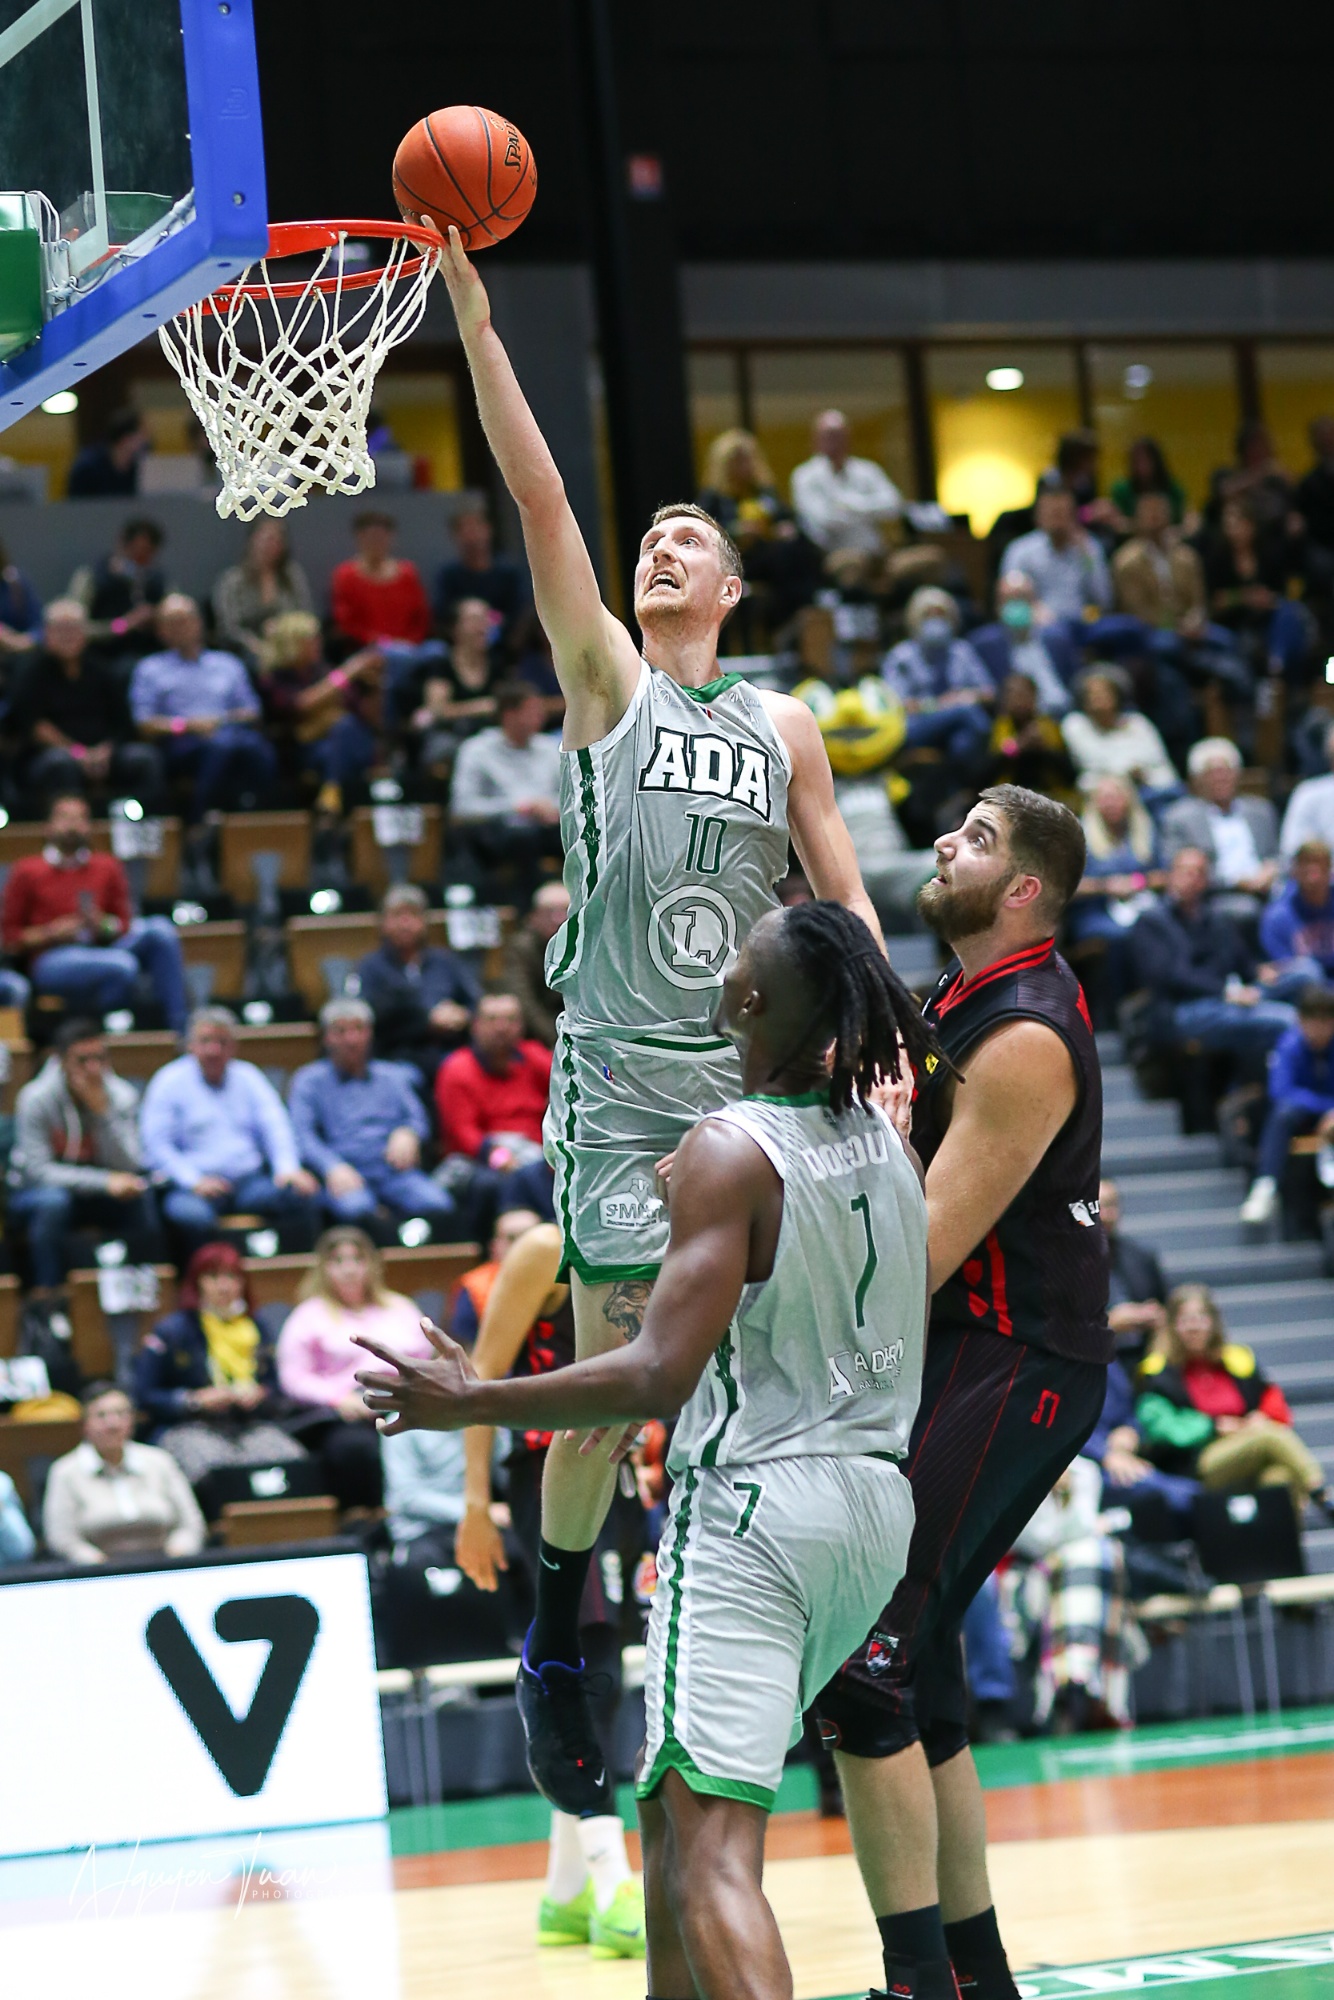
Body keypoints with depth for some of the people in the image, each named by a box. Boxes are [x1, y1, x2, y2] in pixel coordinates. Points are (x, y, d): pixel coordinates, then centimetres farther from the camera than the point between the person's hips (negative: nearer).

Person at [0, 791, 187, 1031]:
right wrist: (52, 934, -11)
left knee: (160, 929, -22)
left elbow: (124, 924, 18)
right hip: (52, 962, -5)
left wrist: (104, 925, -5)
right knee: (122, 965, -35)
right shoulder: (27, 873, 3)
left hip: (102, 952, 5)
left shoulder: (108, 868, 12)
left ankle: (180, 1028, -24)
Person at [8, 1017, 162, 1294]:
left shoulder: (122, 1096, -11)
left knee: (143, 1196, -25)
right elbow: (38, 1170, -23)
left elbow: (127, 1166, -18)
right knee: (53, 1201, -37)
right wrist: (105, 1182, -33)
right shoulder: (35, 1099, -19)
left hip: (96, 1197, 3)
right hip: (37, 1191, -3)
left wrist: (103, 1110, -30)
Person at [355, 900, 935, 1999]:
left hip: (754, 1501, -8)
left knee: (710, 1842, -13)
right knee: (676, 1795, 23)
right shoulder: (887, 1141, 7)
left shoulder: (731, 1151, -16)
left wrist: (471, 1402, -12)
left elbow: (659, 1377, -21)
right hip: (877, 1499, 8)